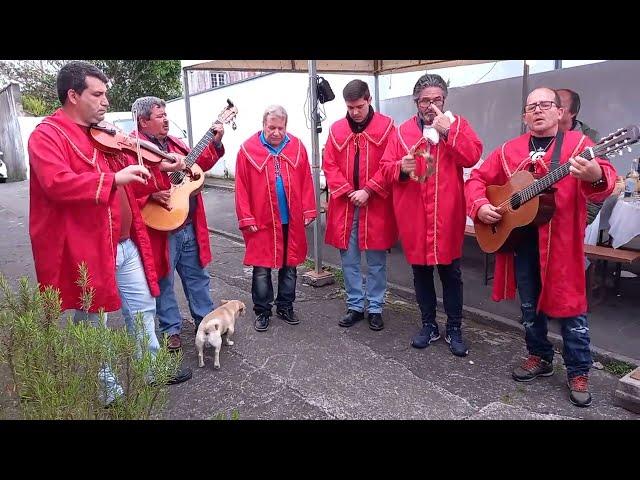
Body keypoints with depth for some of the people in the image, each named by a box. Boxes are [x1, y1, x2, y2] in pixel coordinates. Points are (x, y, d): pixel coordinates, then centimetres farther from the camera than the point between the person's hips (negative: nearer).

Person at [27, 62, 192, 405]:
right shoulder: (46, 135, -11)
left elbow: (123, 177, 24)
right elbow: (56, 183, -28)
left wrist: (158, 169, 8)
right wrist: (114, 179, -31)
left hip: (125, 244, 8)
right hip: (87, 248, -8)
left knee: (142, 306, 16)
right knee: (92, 321, 9)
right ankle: (103, 386, 28)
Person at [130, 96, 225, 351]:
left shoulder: (175, 143, 14)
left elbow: (199, 164, 22)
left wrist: (215, 143, 11)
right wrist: (151, 195, -27)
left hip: (189, 225, 7)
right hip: (161, 228, -7)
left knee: (197, 276, 16)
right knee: (164, 281, 8)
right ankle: (171, 330, 23)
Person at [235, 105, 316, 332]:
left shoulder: (297, 147, 3)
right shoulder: (248, 150, -5)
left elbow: (306, 181, 4)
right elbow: (242, 188, -6)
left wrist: (308, 211, 1)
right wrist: (246, 219, -9)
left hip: (292, 222, 3)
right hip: (262, 222, -3)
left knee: (289, 267, 14)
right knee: (261, 269, 5)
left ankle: (285, 307, 31)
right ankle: (262, 311, 21)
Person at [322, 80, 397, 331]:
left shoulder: (386, 126, -1)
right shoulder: (337, 129, 8)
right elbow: (329, 165, 3)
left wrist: (368, 191, -14)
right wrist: (348, 192, -8)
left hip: (376, 205, -3)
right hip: (344, 204, 3)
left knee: (376, 260, 6)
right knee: (349, 259, 9)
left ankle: (375, 308, 20)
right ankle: (355, 306, 23)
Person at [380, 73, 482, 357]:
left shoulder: (457, 124, 5)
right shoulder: (403, 131, 8)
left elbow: (472, 156, -11)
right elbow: (386, 167, 4)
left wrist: (448, 131, -17)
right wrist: (401, 167, -17)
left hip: (447, 215, -1)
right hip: (414, 216, 2)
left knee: (451, 273, 6)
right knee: (421, 272, 11)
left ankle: (454, 329, 21)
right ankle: (429, 325, 28)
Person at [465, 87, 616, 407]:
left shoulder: (577, 143, -3)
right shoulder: (508, 150, 9)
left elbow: (606, 179, -18)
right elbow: (477, 179, 12)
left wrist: (596, 176, -42)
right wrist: (480, 205, -7)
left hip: (562, 241, -4)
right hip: (519, 239, 4)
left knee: (569, 305, 3)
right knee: (529, 305, 15)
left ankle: (578, 372, 19)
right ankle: (540, 357, 34)